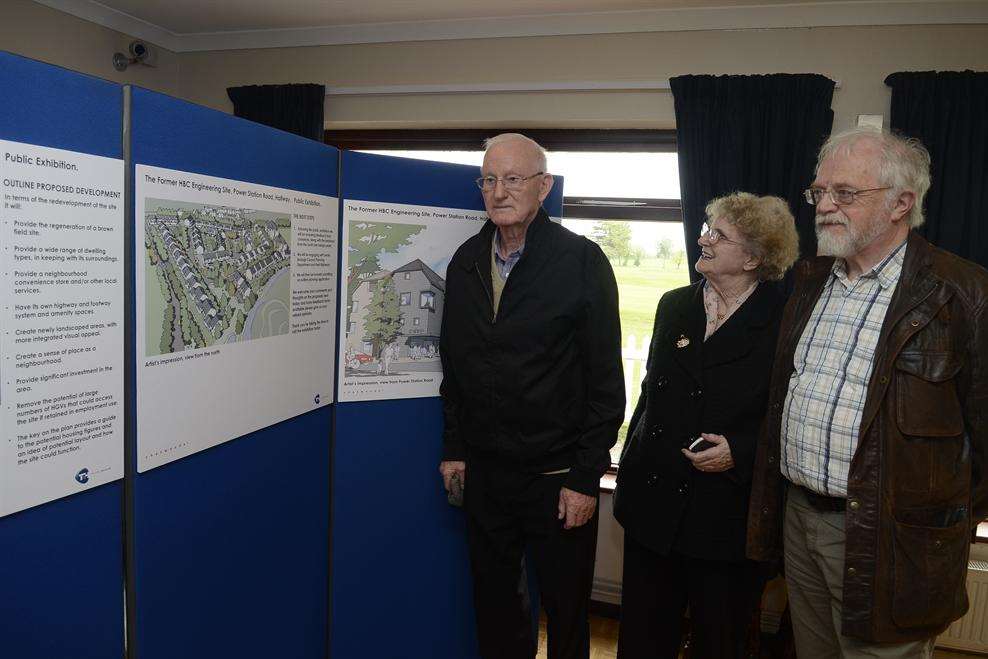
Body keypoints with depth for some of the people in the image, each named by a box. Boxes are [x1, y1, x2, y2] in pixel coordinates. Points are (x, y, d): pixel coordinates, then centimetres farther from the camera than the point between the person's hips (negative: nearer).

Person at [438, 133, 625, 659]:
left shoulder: (582, 261, -10)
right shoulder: (465, 262, 6)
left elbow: (606, 380, -10)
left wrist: (585, 477, -12)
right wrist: (454, 448, 9)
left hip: (558, 476, -4)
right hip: (483, 472, 4)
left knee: (567, 610, 12)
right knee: (494, 601, 17)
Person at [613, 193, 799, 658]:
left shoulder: (783, 323, -9)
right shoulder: (674, 306, 6)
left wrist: (739, 452, -19)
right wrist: (628, 473, 12)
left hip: (726, 515, -4)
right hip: (652, 505, 4)